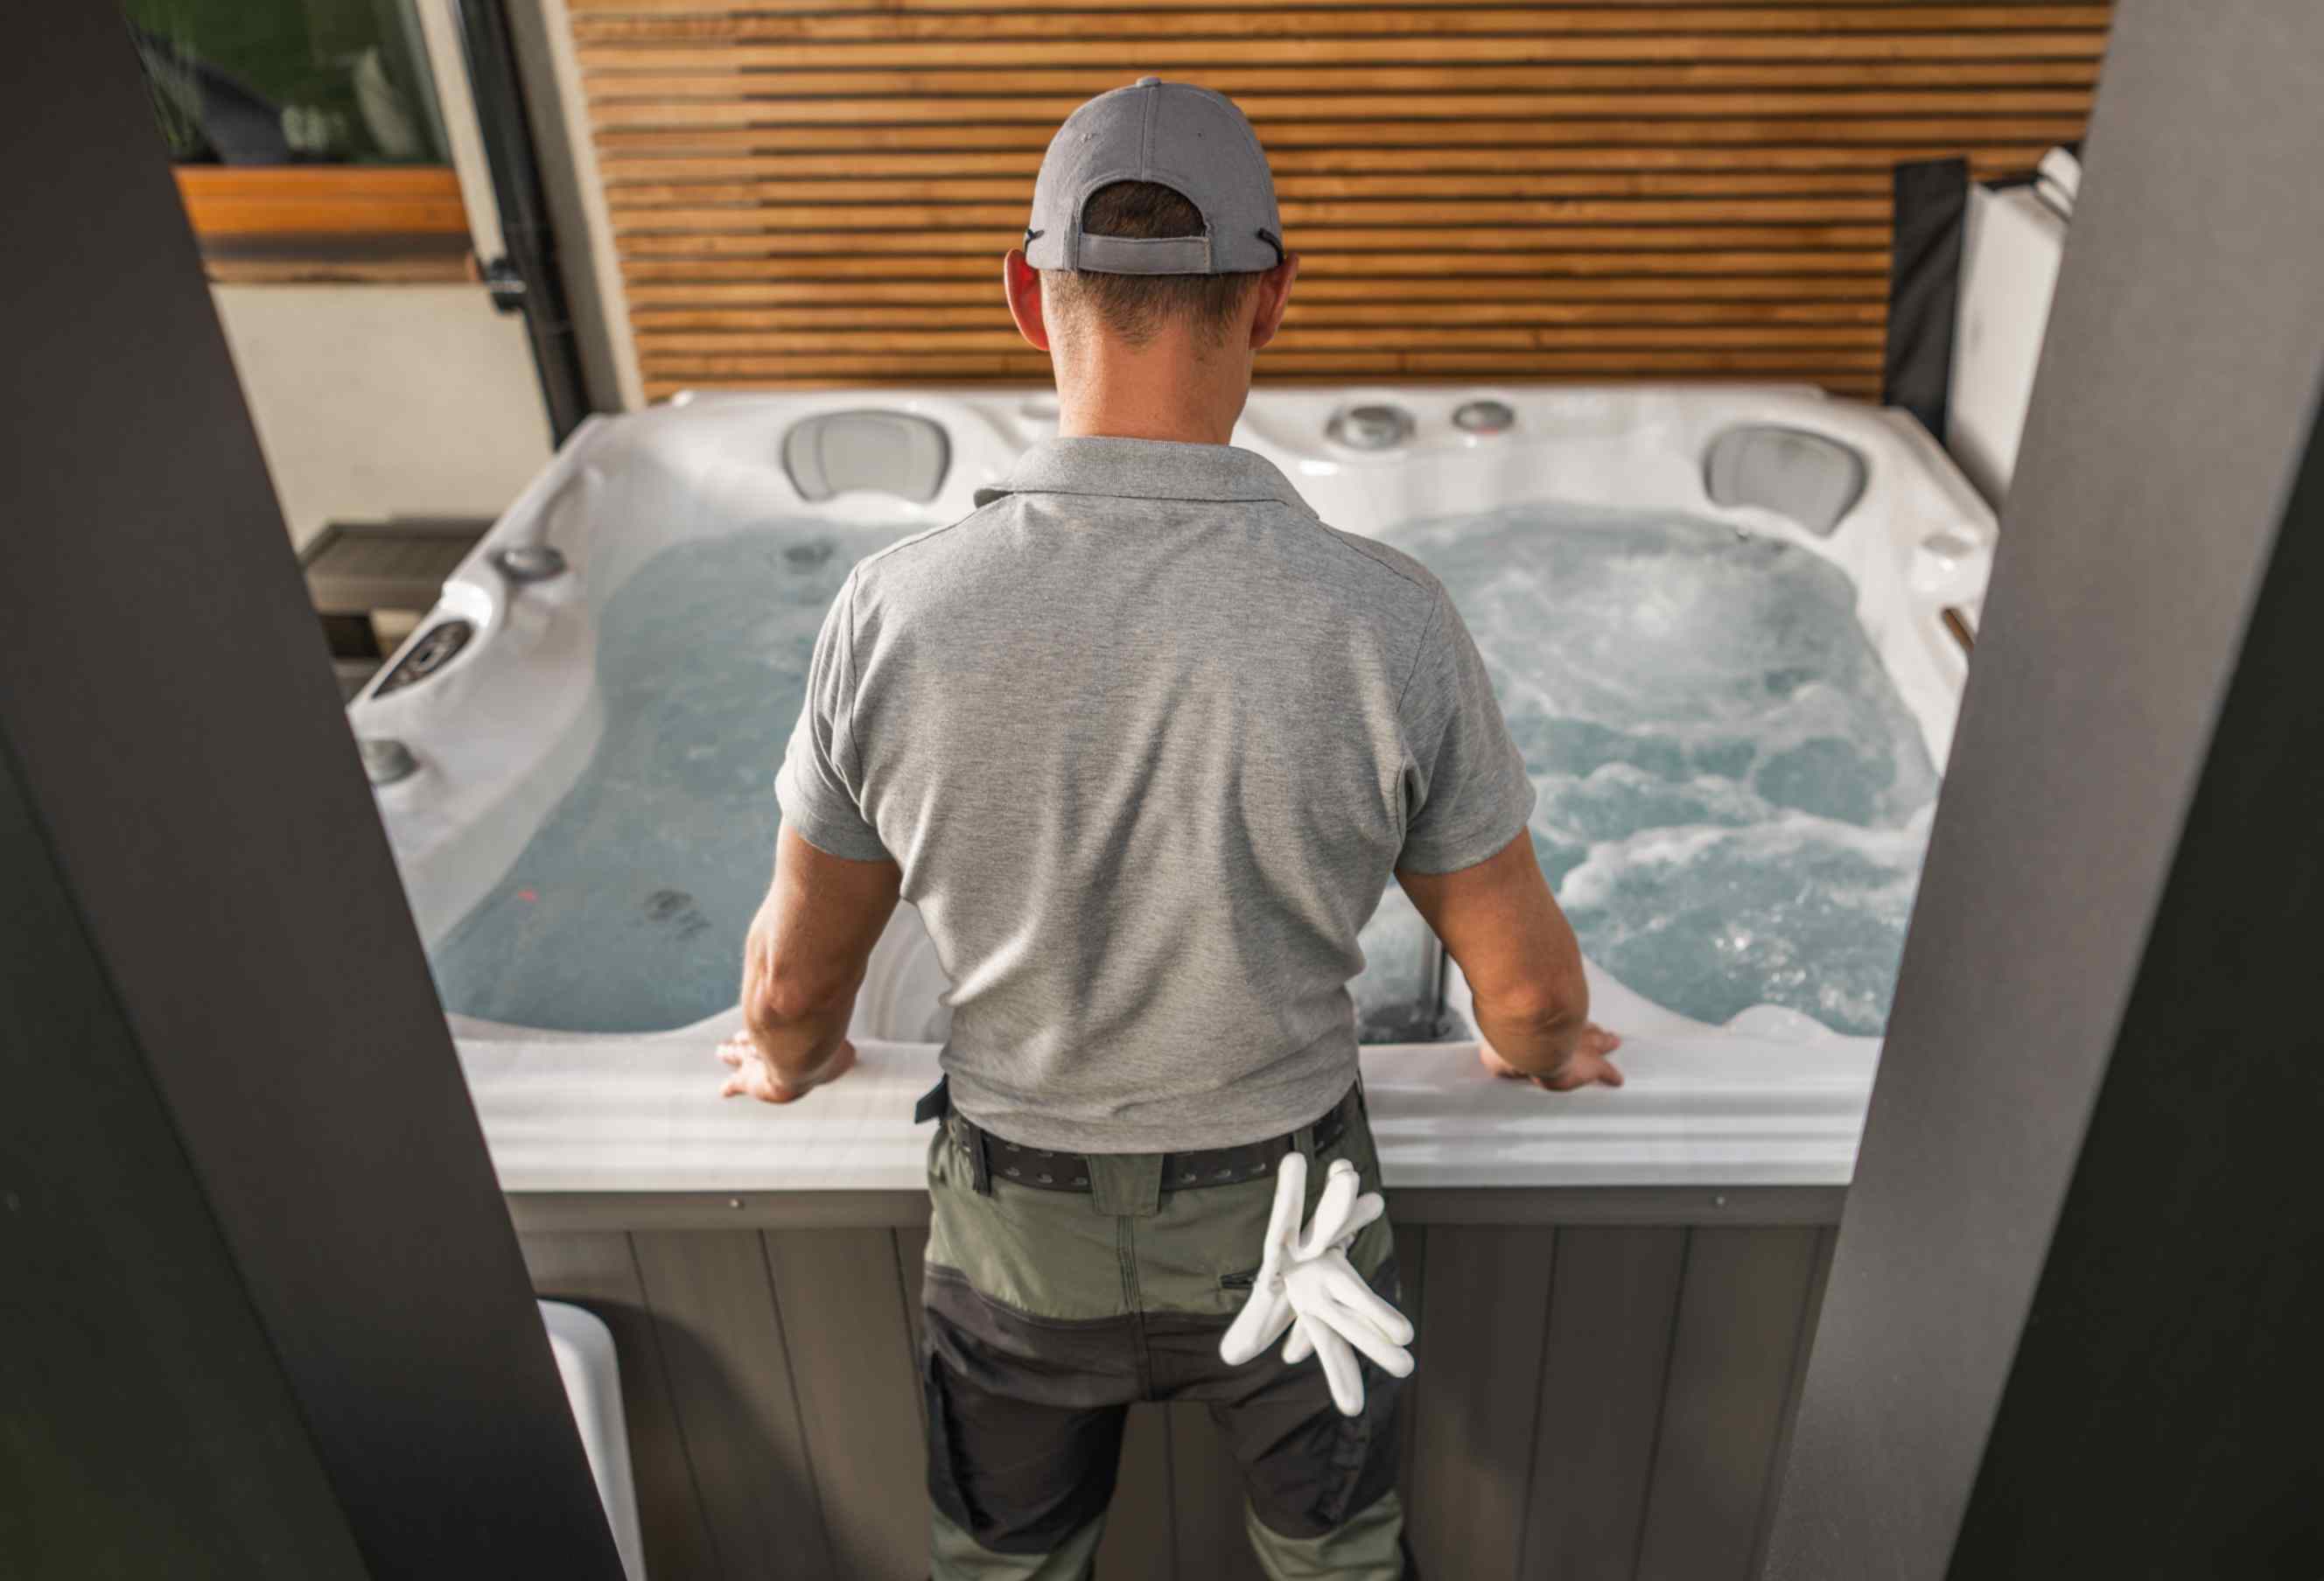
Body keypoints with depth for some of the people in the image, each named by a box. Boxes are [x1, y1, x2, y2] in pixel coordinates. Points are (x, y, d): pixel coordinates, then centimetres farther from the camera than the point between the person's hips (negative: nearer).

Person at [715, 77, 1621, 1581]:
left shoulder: (895, 612, -21)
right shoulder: (1388, 622, -24)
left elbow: (798, 973, -7)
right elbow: (1526, 979, -12)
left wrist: (788, 1063, 16)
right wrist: (1540, 1052, 13)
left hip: (1020, 1229, 1)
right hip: (1284, 1220, 0)